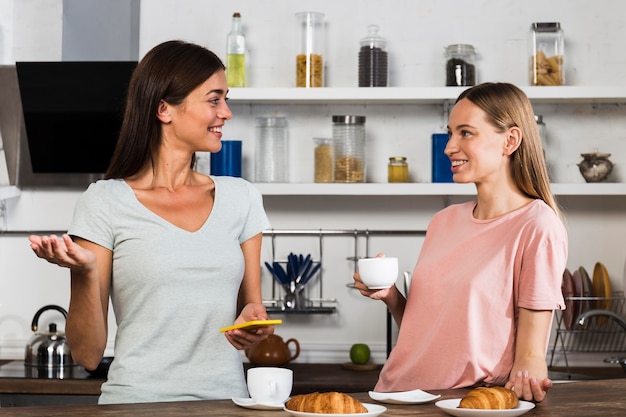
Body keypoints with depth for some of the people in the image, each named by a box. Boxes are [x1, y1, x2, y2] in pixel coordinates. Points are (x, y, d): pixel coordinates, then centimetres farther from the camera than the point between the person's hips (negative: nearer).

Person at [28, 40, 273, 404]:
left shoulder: (241, 199, 9)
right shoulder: (106, 203, -1)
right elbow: (88, 354, 0)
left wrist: (254, 322, -5)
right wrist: (83, 272, -15)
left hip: (226, 399, 4)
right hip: (138, 400, -3)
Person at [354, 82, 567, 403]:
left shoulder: (537, 226, -5)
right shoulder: (445, 221, 14)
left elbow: (530, 352, -7)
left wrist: (527, 369, -28)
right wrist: (390, 296, 3)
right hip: (396, 396, 3)